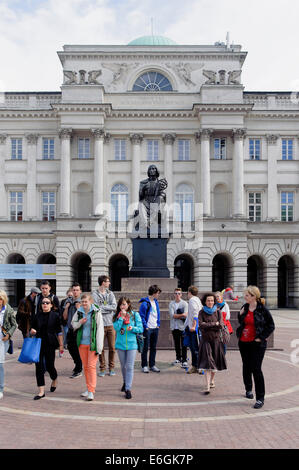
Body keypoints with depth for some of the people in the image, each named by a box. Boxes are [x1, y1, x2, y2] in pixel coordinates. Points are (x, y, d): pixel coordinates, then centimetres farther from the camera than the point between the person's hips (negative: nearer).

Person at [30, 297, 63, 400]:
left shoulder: (55, 315, -2)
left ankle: (54, 380, 37)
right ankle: (41, 391, 6)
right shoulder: (37, 316, 6)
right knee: (39, 366, -2)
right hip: (39, 344, 3)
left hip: (50, 344, -3)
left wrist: (61, 345, 0)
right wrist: (32, 331, -10)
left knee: (49, 366, 3)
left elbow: (59, 332, 0)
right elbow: (33, 330, 13)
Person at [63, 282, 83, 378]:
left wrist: (79, 308, -19)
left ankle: (78, 371, 10)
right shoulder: (68, 301, 9)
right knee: (70, 348, 14)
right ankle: (77, 364, 37)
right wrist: (66, 307, -4)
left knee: (77, 350, -2)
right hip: (70, 329, 6)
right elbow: (65, 317, 9)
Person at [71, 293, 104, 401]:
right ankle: (88, 388, 23)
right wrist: (80, 322, -7)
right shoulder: (78, 312, 5)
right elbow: (73, 325, 17)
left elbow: (100, 329, -8)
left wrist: (99, 347, -13)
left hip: (92, 343, -5)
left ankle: (91, 391, -4)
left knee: (91, 366, -8)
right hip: (82, 343, 5)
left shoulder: (96, 312, -8)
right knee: (85, 366, 12)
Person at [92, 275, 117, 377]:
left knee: (112, 347, 5)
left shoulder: (110, 293, 10)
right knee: (100, 348, 4)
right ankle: (102, 368, 14)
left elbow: (114, 306, -2)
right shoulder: (95, 294, -2)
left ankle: (111, 368, 17)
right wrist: (109, 309, -10)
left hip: (111, 324, 3)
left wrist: (102, 307, -10)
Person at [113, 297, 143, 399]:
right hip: (120, 344, 2)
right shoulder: (117, 315, 3)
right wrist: (121, 317, -16)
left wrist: (133, 328, -18)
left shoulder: (135, 314, 0)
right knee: (123, 366, 15)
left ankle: (128, 389, -3)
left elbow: (141, 329, 0)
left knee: (130, 367, -5)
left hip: (131, 344, -2)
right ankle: (125, 382, 38)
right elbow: (116, 327, -11)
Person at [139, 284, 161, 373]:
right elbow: (142, 316, -12)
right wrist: (145, 327, -14)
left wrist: (158, 324, 10)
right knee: (145, 348, 1)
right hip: (147, 329, -7)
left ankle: (152, 365, 21)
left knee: (154, 348, 12)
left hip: (155, 329, 7)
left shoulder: (156, 302, 11)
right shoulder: (145, 303, -13)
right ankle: (144, 366, 9)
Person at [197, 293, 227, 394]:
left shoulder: (218, 312, 3)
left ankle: (212, 380, 28)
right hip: (206, 340, -1)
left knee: (214, 362, 8)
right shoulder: (202, 312, 1)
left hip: (216, 339, 1)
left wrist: (207, 325, -12)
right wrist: (214, 324, -11)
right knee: (207, 362, -9)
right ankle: (207, 386, -11)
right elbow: (200, 325, -13)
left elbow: (221, 325, -10)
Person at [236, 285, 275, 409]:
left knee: (256, 369, -7)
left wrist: (261, 337, -10)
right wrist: (241, 314, -4)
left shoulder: (262, 310, -12)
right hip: (243, 343, 6)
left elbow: (271, 326, -6)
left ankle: (260, 398, 1)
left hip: (257, 344, -5)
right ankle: (248, 389, 37)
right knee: (246, 367, 17)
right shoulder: (245, 307, 4)